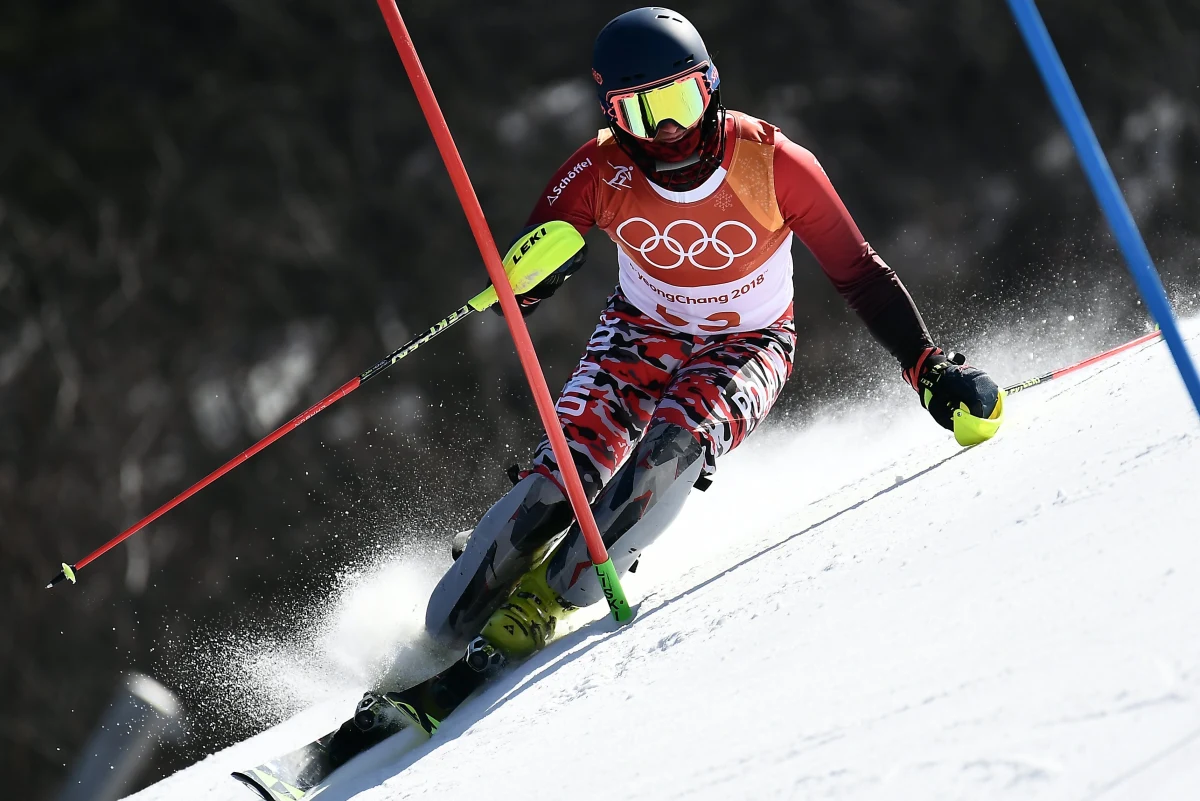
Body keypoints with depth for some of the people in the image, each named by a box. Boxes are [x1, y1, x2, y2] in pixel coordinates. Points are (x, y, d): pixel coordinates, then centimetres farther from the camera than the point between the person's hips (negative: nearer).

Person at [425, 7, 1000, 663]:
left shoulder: (772, 165, -24)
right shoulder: (603, 172, -20)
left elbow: (859, 274, -16)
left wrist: (929, 368, -21)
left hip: (748, 345, -1)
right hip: (640, 334, 1)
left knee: (679, 440, -33)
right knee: (565, 473, -20)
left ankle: (549, 594, -18)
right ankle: (450, 627, -1)